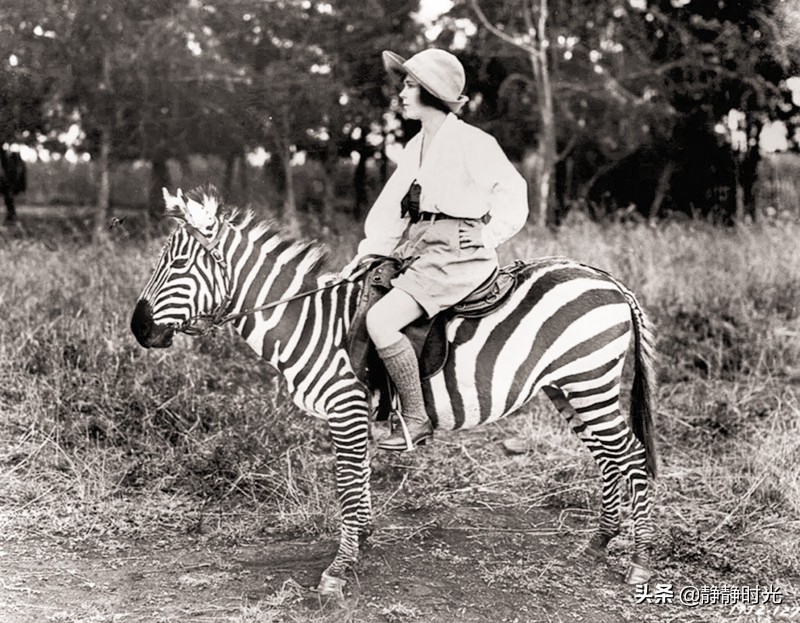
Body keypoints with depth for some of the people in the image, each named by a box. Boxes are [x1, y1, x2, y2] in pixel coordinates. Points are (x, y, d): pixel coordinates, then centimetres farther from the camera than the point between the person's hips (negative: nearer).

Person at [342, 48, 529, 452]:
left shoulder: (472, 142, -8)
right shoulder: (416, 147, 16)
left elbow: (512, 191, -3)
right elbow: (391, 210, 13)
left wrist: (489, 237, -10)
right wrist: (366, 254, 5)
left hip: (456, 256, -9)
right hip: (419, 250, 10)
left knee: (380, 321, -23)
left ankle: (416, 420, -13)